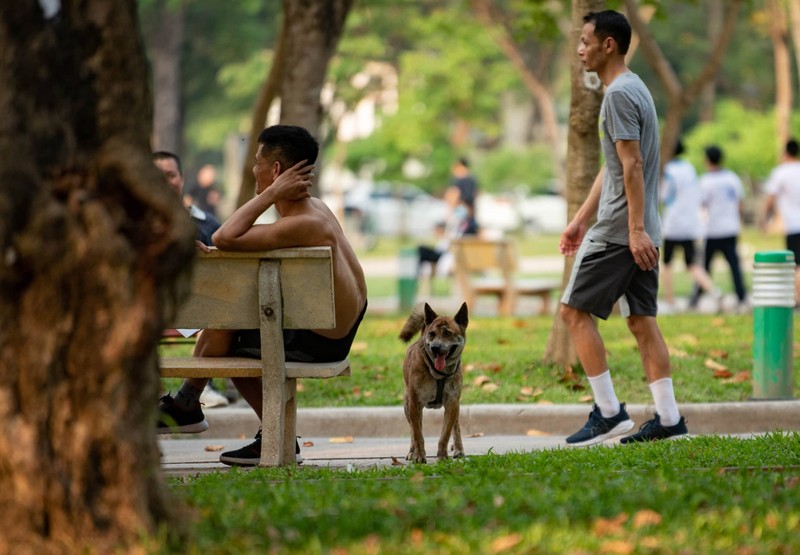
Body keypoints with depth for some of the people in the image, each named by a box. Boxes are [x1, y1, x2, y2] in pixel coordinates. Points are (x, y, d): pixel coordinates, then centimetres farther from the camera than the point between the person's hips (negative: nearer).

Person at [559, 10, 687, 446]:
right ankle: (668, 418, 5)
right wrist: (580, 220, 24)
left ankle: (608, 412, -5)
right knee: (642, 320, 8)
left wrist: (636, 230, -24)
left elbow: (632, 166, -20)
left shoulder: (619, 94, -14)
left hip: (619, 231, -9)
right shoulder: (634, 89, 18)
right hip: (639, 232, 9)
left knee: (574, 311, -3)